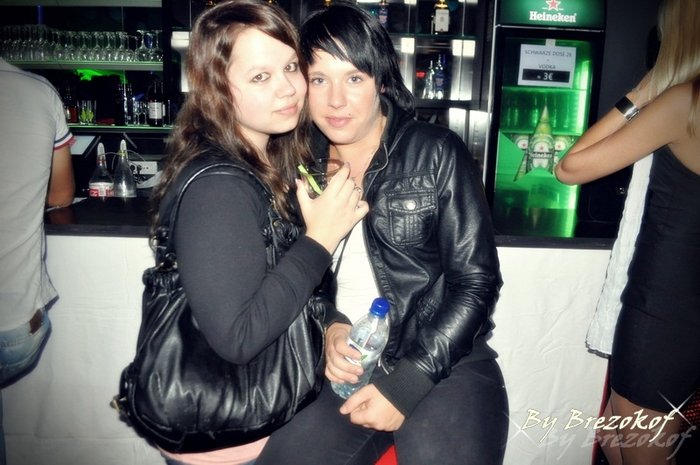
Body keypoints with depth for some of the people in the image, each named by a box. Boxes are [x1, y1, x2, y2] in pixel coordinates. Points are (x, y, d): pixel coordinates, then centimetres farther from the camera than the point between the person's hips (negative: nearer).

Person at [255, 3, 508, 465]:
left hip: (444, 360, -2)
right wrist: (328, 326, -9)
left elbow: (476, 282, -5)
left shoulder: (437, 154, -3)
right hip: (342, 367, 2)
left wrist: (405, 383, -12)